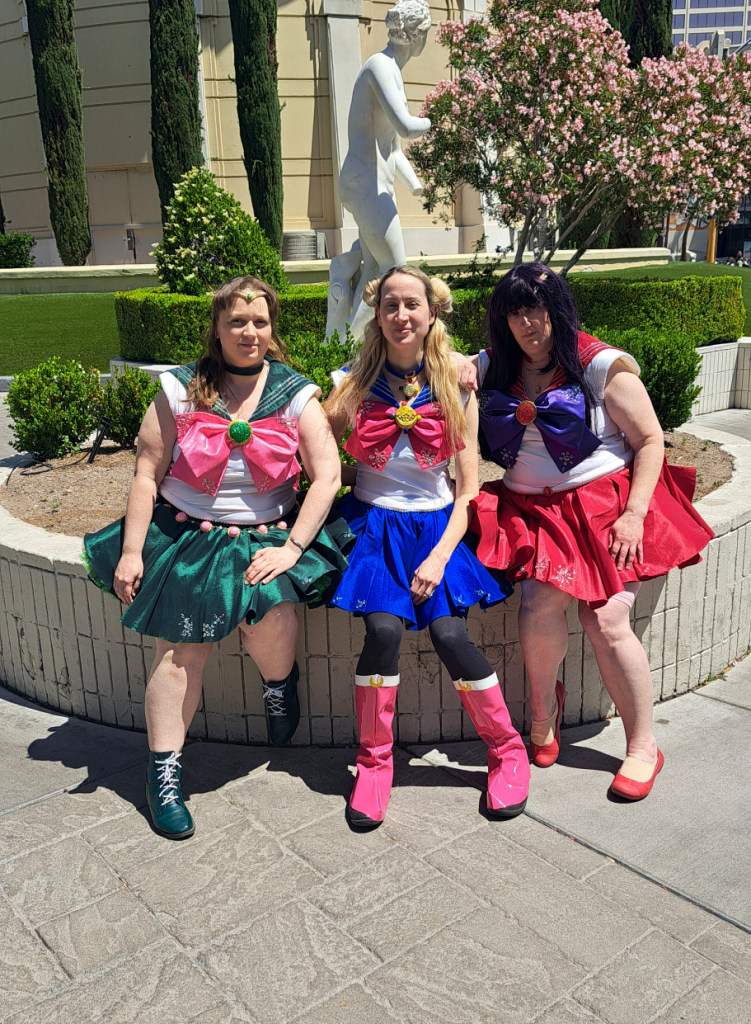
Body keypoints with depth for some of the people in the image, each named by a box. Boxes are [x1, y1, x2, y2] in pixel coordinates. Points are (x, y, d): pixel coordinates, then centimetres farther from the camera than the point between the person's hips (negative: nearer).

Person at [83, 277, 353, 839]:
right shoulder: (181, 390, 2)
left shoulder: (296, 395, 1)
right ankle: (164, 771, 0)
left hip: (267, 535, 0)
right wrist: (131, 551, -4)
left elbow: (327, 476, -5)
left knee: (270, 611, -28)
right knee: (182, 645, -13)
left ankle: (281, 685, 6)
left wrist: (291, 548, -14)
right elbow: (147, 475, 2)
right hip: (184, 533, 1)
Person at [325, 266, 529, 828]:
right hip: (374, 522, 0)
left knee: (449, 633, -20)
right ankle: (374, 760, -3)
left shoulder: (455, 390, 1)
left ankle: (508, 749, 4)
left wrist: (439, 557, -12)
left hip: (437, 525, 0)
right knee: (383, 627, -24)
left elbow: (467, 490, -1)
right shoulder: (355, 382, 3)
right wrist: (359, 476, -5)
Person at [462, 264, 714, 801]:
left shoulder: (602, 366, -3)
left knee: (605, 620, -17)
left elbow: (650, 441, -3)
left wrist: (634, 514, -13)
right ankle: (544, 711, 6)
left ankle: (643, 746, 3)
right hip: (532, 512, 3)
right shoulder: (491, 368, 10)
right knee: (540, 604, -23)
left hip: (604, 503, -2)